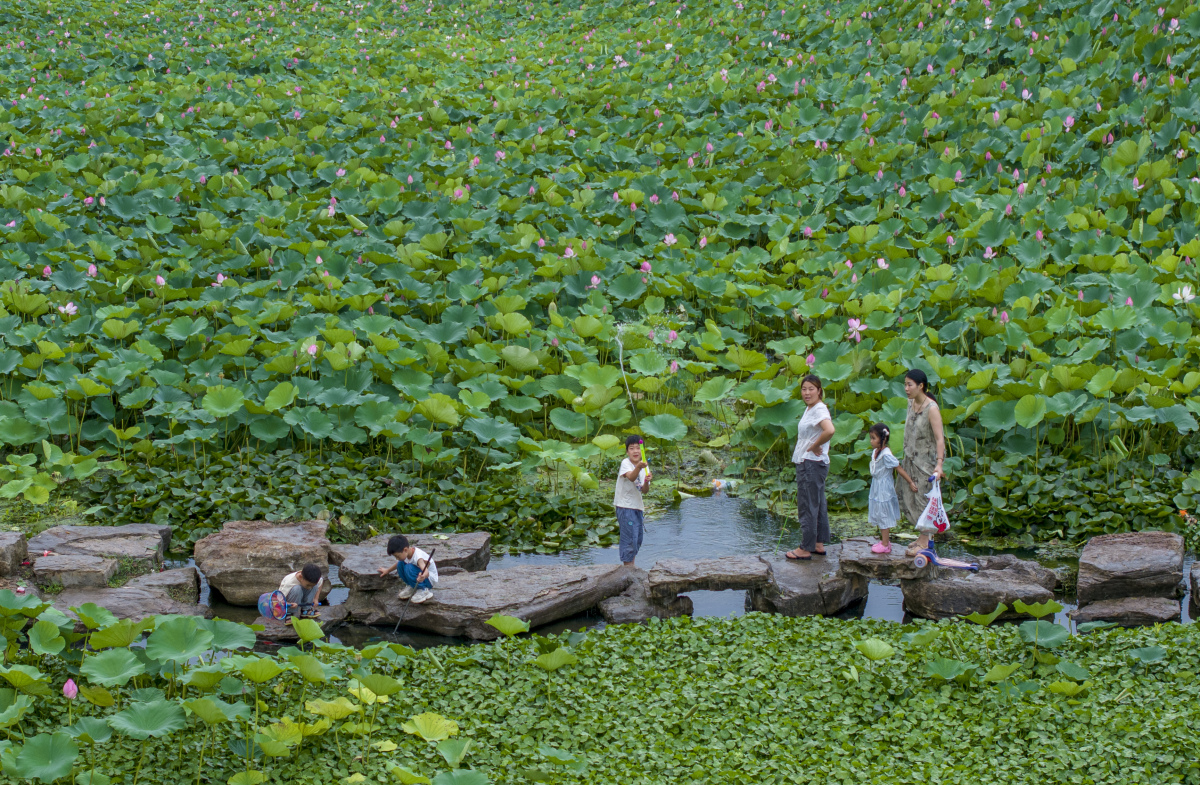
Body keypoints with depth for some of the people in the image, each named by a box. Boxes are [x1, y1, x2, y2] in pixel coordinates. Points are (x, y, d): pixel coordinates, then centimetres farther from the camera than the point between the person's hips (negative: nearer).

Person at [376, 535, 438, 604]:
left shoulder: (418, 557, -33)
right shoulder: (407, 552, -8)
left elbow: (426, 572, -51)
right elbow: (399, 562, 17)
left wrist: (423, 576, -74)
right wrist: (387, 570, 27)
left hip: (430, 579, -8)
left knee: (409, 568, -31)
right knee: (400, 564, -8)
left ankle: (424, 590, -16)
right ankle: (411, 586, 7)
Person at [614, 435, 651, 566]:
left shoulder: (644, 465, 5)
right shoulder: (625, 463, -14)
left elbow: (644, 490, 0)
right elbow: (631, 477, -36)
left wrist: (646, 482, -22)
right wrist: (638, 468, -55)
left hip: (638, 506, 7)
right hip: (625, 506, -7)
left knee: (638, 538, 15)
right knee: (629, 537, -11)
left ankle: (631, 566, 29)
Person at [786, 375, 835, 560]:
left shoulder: (819, 410, -18)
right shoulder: (809, 409, 13)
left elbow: (829, 430, -36)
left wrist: (814, 446, -22)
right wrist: (813, 447, 11)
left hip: (812, 464, -11)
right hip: (805, 462, 11)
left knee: (807, 506, -4)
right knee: (817, 504, 16)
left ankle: (805, 549, 2)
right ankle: (819, 544, 24)